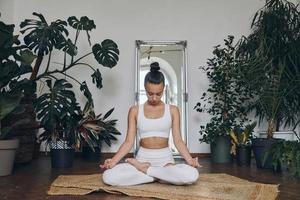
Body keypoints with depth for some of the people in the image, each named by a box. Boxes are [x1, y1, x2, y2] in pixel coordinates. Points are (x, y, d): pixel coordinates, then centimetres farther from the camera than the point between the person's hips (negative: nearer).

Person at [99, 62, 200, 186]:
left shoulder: (172, 110, 4)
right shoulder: (135, 110, 4)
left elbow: (178, 140, 0)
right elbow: (129, 142, 0)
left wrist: (190, 160, -18)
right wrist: (113, 161, -15)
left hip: (165, 158, 0)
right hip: (142, 157, 0)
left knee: (192, 175, -33)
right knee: (108, 176, -27)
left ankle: (145, 170, -12)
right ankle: (160, 176, -13)